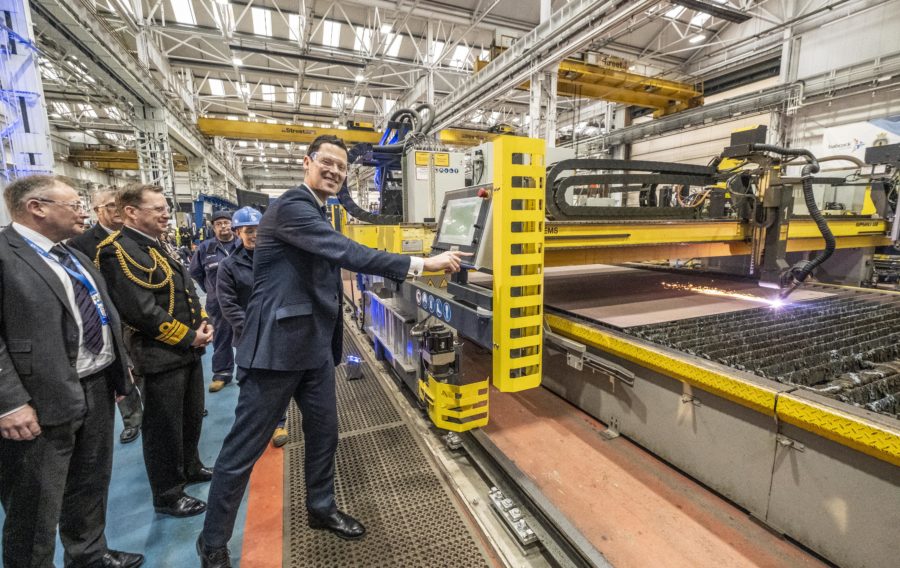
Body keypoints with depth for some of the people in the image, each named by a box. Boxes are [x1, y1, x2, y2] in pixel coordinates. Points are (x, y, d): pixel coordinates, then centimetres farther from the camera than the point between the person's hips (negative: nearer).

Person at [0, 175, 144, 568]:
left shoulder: (76, 258, 14)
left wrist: (118, 370, 16)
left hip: (98, 388, 8)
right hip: (43, 401, -8)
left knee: (92, 486, 23)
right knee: (35, 510, 10)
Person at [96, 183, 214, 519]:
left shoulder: (157, 247, 13)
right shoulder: (118, 251, -16)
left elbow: (185, 292, 17)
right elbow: (141, 310, -24)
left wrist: (202, 324, 1)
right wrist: (188, 337, -17)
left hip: (188, 350, 9)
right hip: (160, 356, -9)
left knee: (192, 417, 22)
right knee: (163, 428, 7)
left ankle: (190, 468, 43)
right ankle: (168, 496, 24)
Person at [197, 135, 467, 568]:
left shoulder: (317, 214, 16)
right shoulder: (290, 207, -16)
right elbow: (346, 252, -29)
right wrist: (420, 264, -29)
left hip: (315, 345, 9)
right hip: (278, 345, -9)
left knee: (323, 433, 19)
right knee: (244, 449, 7)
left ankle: (321, 509, 41)